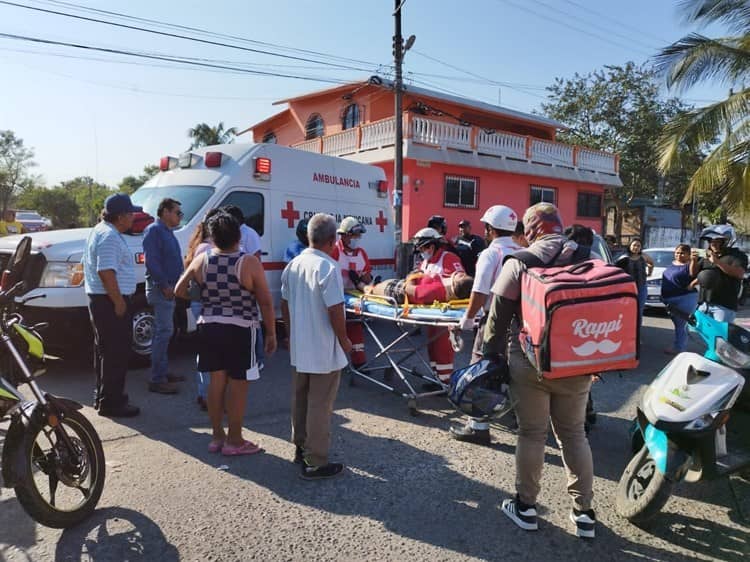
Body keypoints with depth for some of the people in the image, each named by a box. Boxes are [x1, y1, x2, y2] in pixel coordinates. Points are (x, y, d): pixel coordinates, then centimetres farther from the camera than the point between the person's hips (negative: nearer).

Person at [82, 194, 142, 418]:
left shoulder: (101, 230, 16)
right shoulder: (110, 236, -18)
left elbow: (91, 264, 22)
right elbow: (106, 271, -27)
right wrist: (118, 301, -22)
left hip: (99, 299, 11)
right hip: (110, 301, -11)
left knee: (105, 350, 19)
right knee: (116, 353, -5)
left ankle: (103, 396, 30)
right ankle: (111, 403, 1)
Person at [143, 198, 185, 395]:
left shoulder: (167, 232, 19)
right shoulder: (154, 230, -11)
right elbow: (151, 261, -20)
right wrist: (165, 285, -22)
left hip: (168, 288, 10)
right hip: (160, 288, -10)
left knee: (163, 331, 14)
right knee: (164, 330, -11)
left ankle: (162, 373, 24)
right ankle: (157, 380, -7)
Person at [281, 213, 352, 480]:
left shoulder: (292, 265, 4)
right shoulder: (328, 268, -20)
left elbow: (285, 305, 11)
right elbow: (335, 311, -22)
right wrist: (344, 341, -8)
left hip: (299, 349, 8)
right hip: (325, 351, -8)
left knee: (300, 400, 20)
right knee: (320, 406, 2)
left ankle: (301, 448, 36)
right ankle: (315, 463, 11)